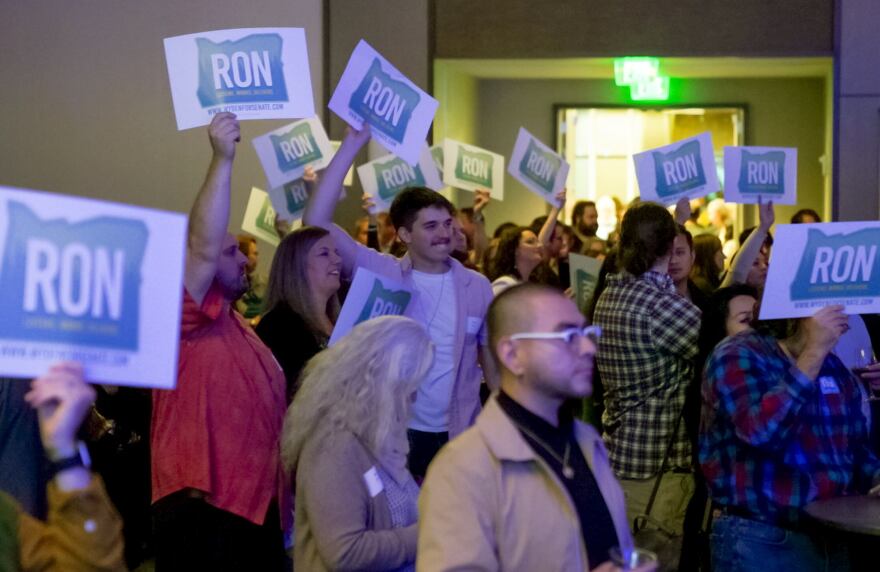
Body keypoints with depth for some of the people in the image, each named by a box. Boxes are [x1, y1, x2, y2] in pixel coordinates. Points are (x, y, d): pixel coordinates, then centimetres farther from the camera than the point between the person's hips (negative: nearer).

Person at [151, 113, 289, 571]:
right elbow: (203, 248, -26)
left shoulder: (232, 323, 23)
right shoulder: (185, 316, -7)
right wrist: (223, 158, -28)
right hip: (204, 508, -10)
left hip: (255, 503, 10)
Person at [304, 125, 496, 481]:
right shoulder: (381, 274, -5)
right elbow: (317, 220, -14)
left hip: (460, 434, 2)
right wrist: (352, 144, -17)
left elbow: (492, 359, 10)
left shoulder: (477, 286, 2)